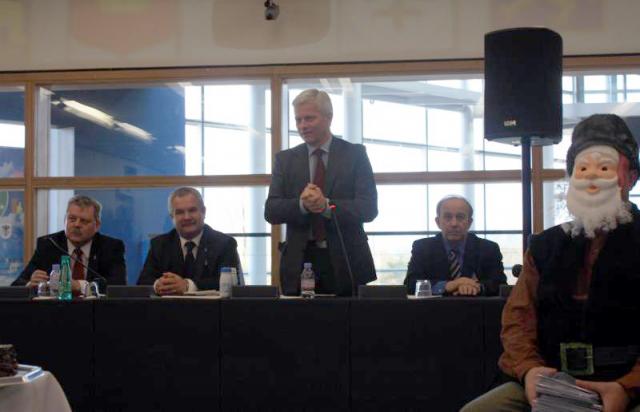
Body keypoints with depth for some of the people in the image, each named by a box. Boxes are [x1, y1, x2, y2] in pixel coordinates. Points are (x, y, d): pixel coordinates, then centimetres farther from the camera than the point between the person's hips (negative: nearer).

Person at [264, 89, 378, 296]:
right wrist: (301, 204, -18)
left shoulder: (355, 154, 3)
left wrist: (328, 206, -21)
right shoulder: (285, 159, 10)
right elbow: (271, 211, 2)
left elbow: (369, 208, -6)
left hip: (345, 262, -1)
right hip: (299, 262, 1)